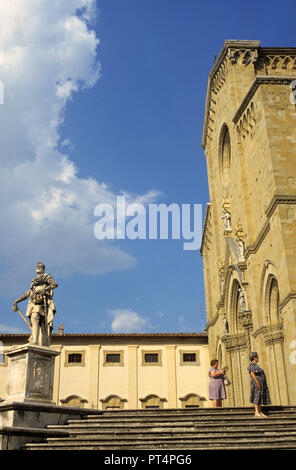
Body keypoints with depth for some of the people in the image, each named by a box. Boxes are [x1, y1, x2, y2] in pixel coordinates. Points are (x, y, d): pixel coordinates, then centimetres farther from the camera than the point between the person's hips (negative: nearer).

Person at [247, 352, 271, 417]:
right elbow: (252, 374, -19)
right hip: (256, 383, -10)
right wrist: (257, 382, -24)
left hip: (260, 383, 10)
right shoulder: (252, 364, -9)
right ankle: (257, 413, -14)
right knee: (257, 397, -12)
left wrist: (259, 383, 18)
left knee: (260, 397, 5)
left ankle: (260, 412, 4)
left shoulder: (255, 365, 22)